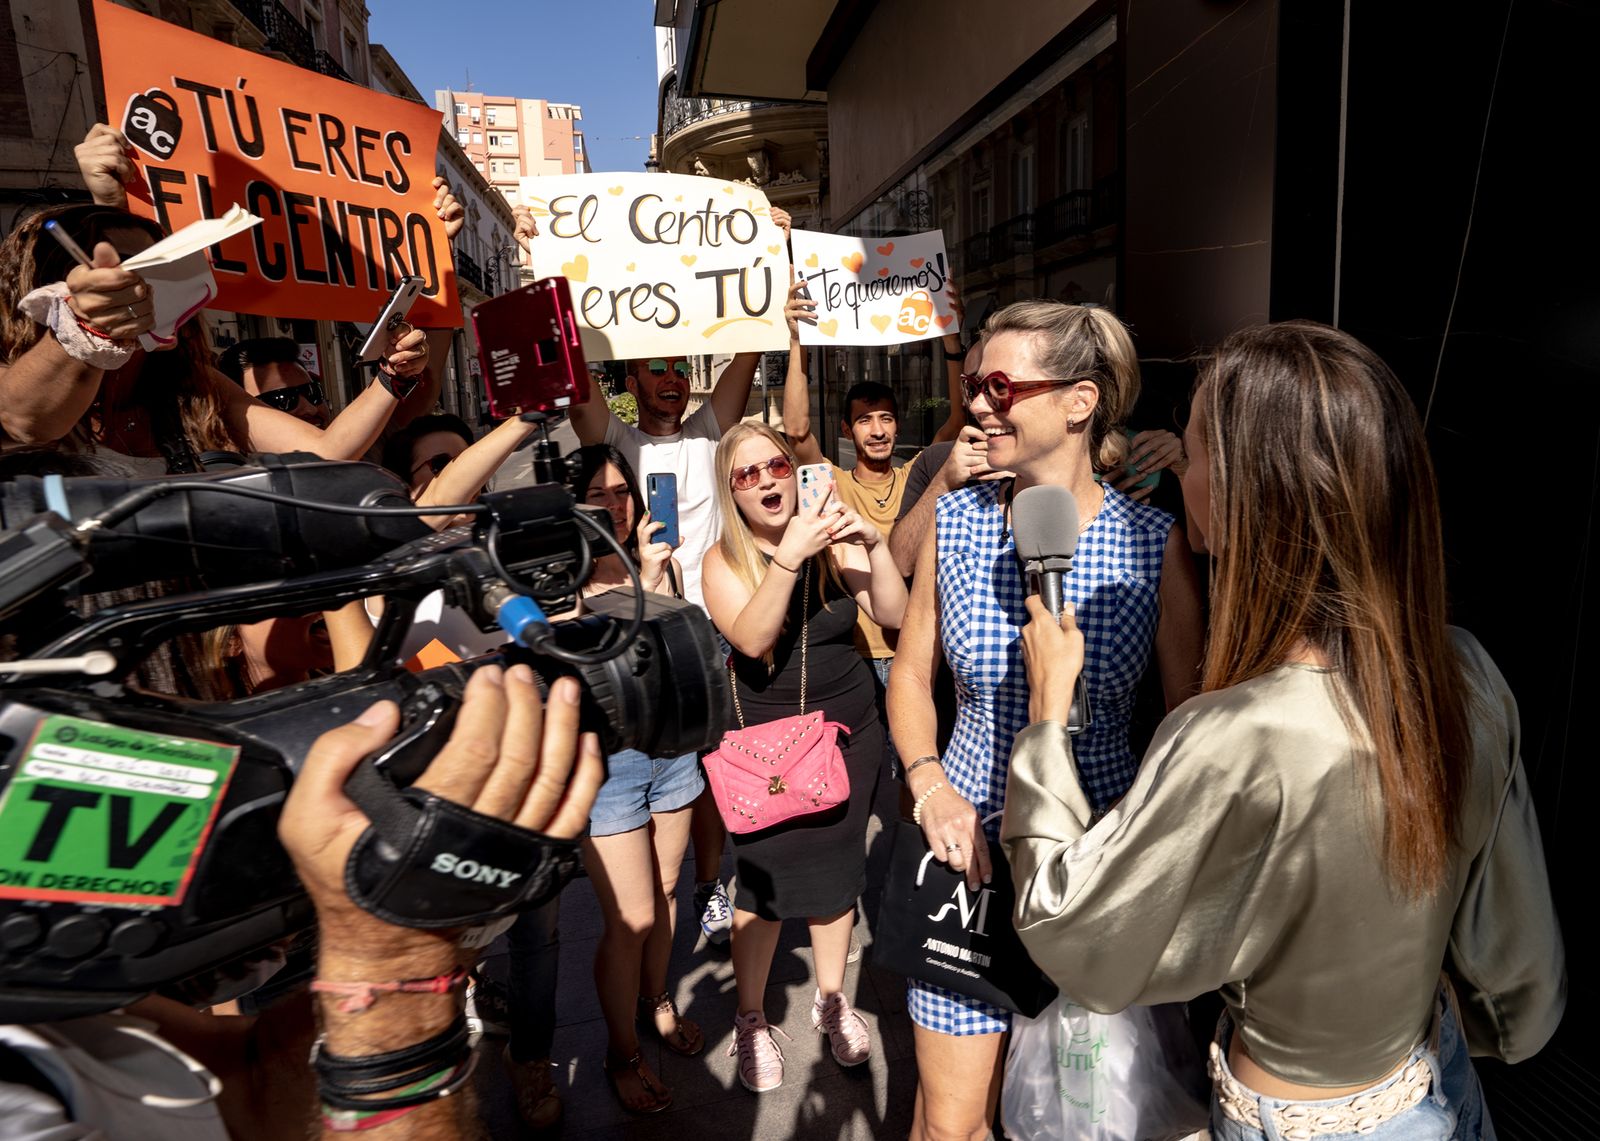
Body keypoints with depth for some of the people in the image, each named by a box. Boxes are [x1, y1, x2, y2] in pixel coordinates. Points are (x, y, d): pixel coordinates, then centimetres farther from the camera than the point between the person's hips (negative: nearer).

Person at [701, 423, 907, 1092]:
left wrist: (874, 545, -24)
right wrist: (790, 554, -37)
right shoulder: (724, 560, -9)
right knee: (763, 883, 2)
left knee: (836, 870, 14)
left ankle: (831, 999, 37)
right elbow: (751, 638, -26)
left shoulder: (834, 543, -3)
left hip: (850, 734, 2)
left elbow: (894, 616, -10)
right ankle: (750, 1021, 26)